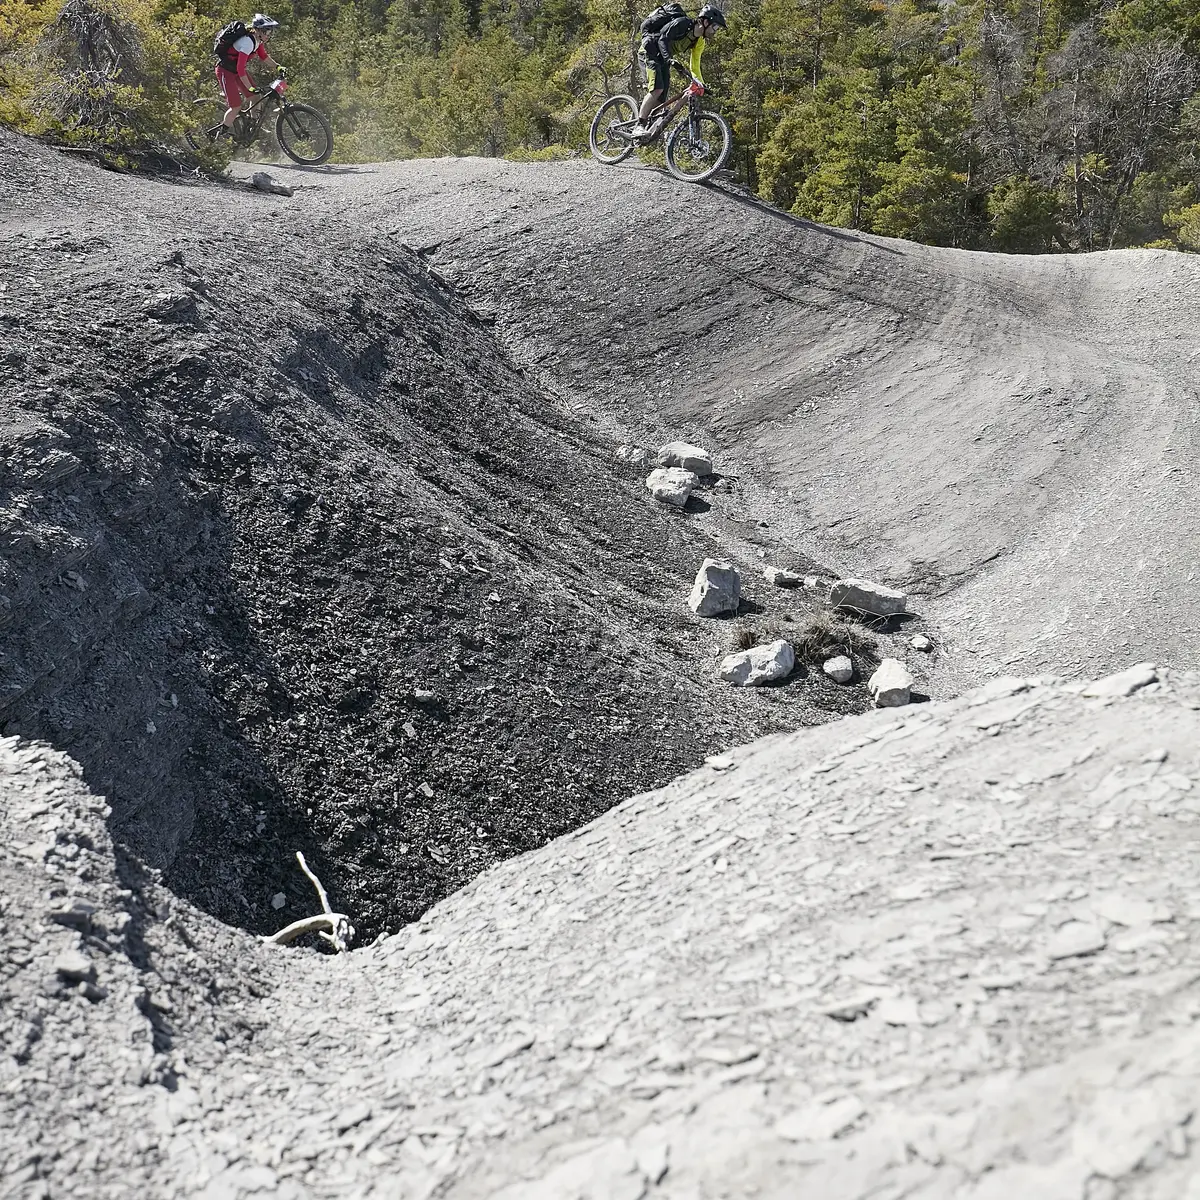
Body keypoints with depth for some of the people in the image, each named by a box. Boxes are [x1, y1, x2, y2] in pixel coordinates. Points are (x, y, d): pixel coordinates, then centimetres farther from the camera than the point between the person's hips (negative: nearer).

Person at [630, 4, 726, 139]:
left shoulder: (699, 43, 2)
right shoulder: (682, 23, -21)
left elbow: (694, 67, 7)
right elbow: (663, 40, -27)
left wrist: (702, 85, -5)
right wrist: (669, 59, -42)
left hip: (664, 59, 9)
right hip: (651, 51, -9)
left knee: (661, 98, -3)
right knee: (657, 89, -25)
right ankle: (639, 126, -27)